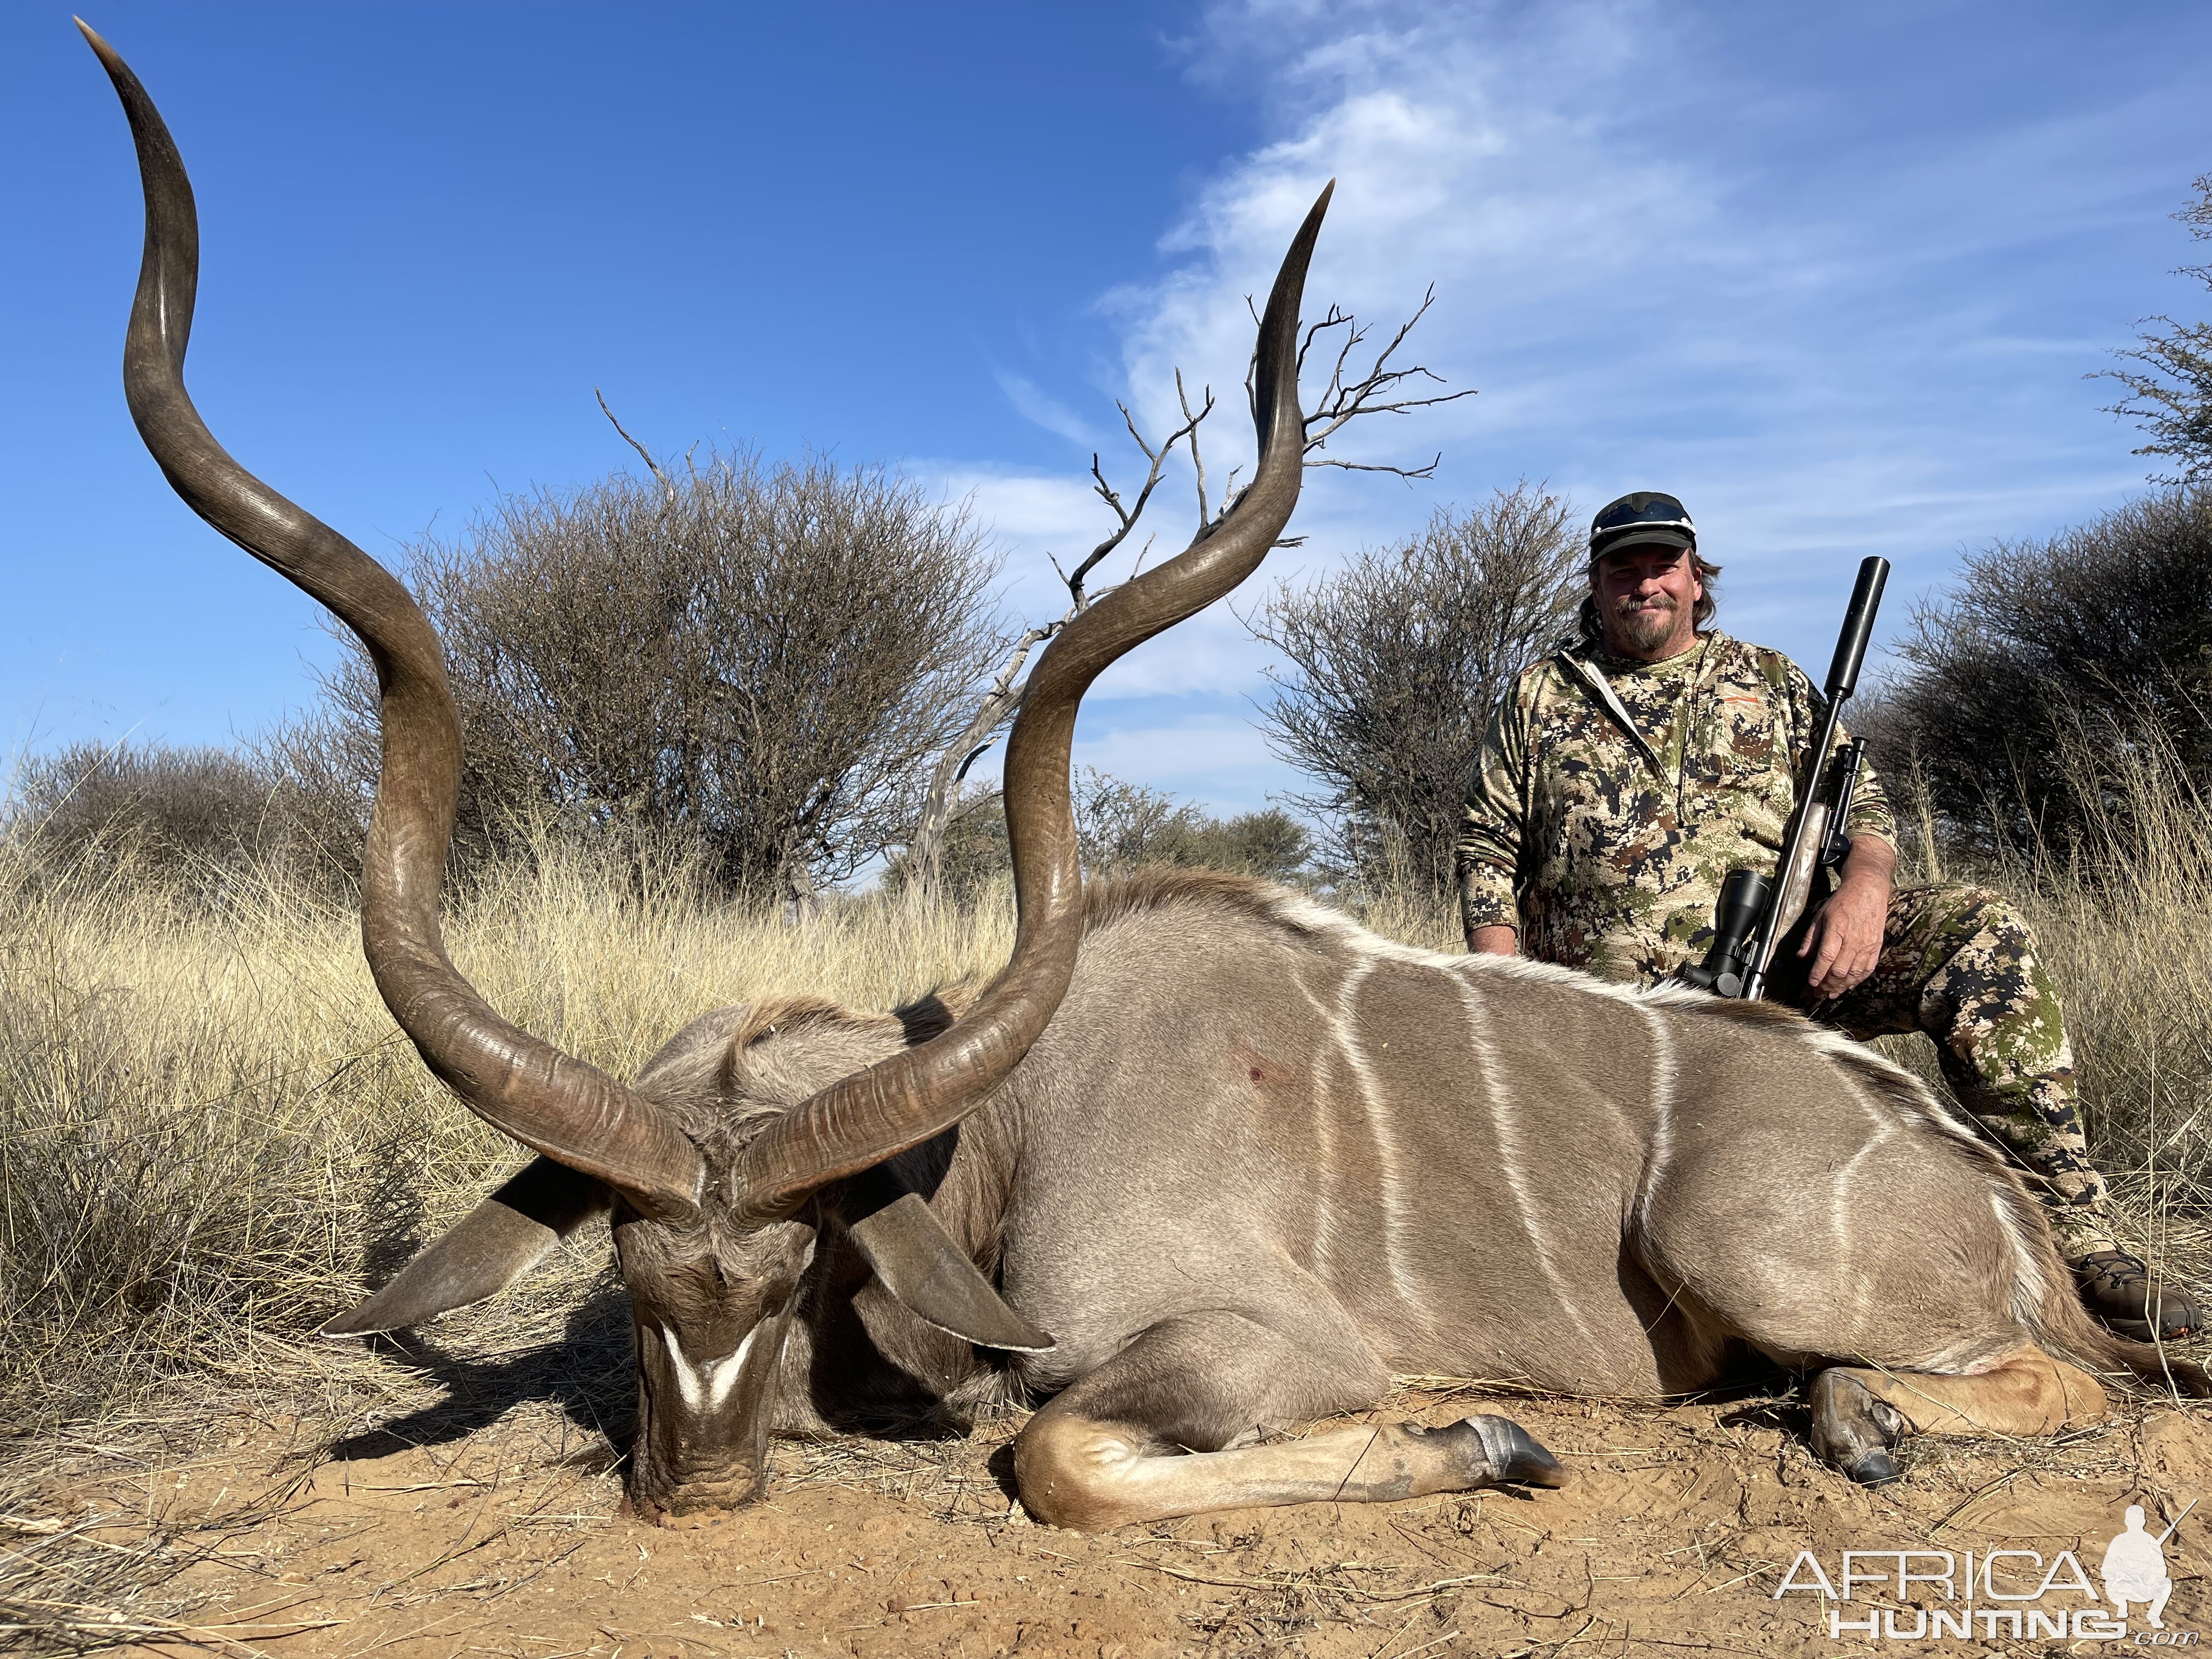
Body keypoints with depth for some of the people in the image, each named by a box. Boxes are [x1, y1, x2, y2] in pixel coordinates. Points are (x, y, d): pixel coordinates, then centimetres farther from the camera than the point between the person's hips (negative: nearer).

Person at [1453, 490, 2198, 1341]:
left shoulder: (1769, 681, 20)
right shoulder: (1537, 700, 15)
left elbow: (1862, 801, 16)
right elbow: (1488, 851, 12)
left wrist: (1865, 885, -9)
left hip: (1782, 955, 2)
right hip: (1617, 985, -1)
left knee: (1982, 928, -22)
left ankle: (2077, 1239, -22)